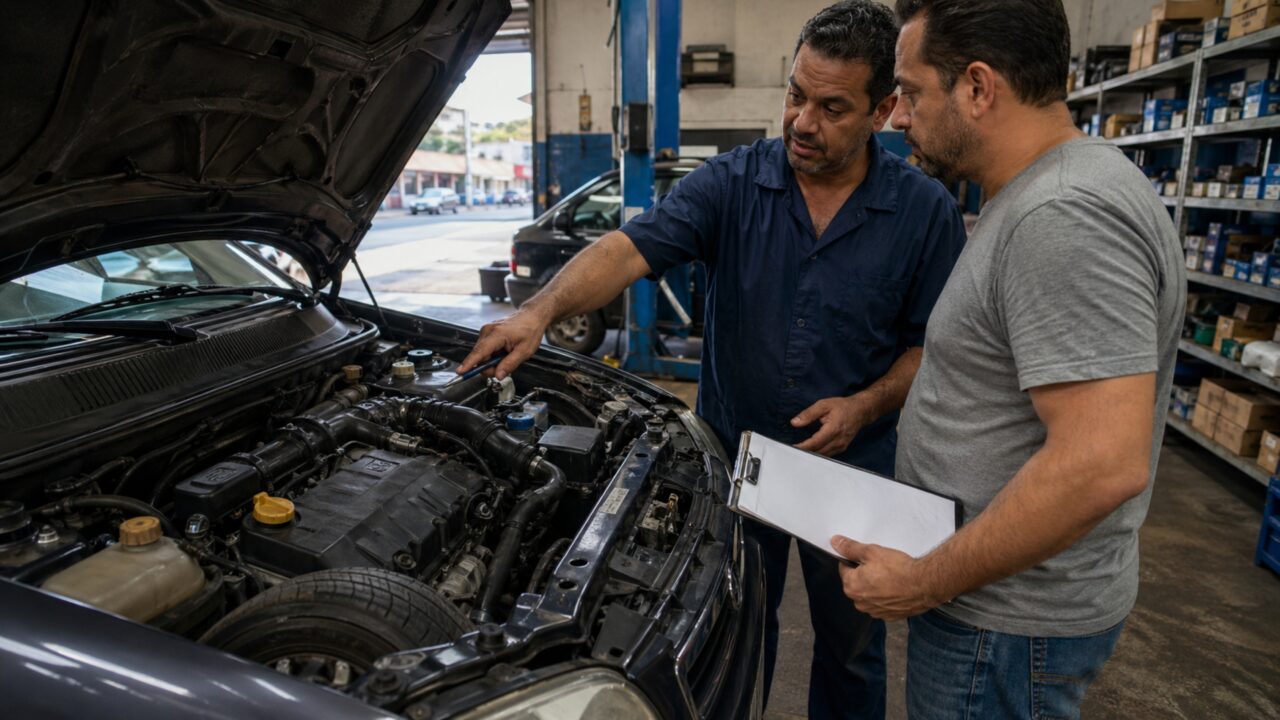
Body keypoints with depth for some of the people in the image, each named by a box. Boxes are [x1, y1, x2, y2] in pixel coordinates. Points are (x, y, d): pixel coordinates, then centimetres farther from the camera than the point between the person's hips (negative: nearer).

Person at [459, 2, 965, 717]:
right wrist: (540, 311, -37)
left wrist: (866, 405, -19)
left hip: (851, 470, 0)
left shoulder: (926, 211, -8)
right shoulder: (733, 183, -9)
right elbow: (630, 248, -21)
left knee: (852, 650, 20)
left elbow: (937, 344, -3)